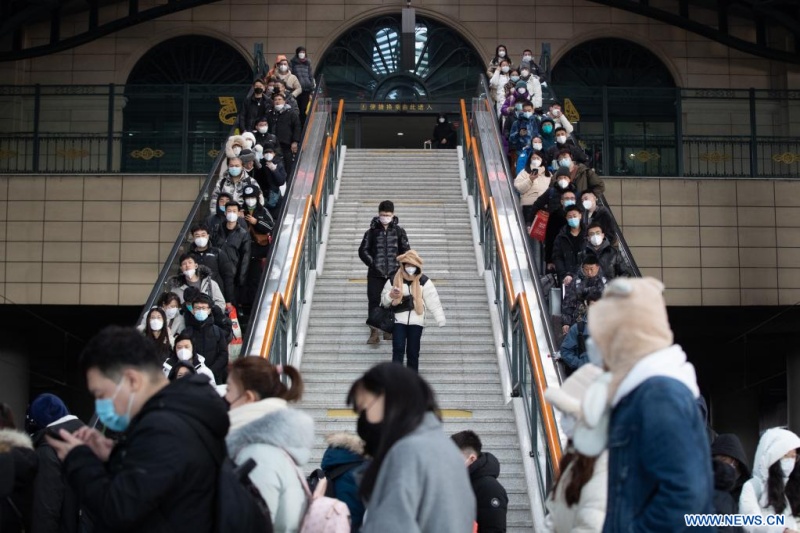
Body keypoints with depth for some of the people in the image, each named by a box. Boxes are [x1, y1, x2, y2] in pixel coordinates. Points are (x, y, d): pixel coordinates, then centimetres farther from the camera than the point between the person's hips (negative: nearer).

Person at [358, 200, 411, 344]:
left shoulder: (399, 231, 4)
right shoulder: (372, 231, 3)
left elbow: (406, 250, 8)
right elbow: (363, 250, 5)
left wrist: (399, 264, -4)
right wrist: (372, 263, -6)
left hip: (394, 273, 1)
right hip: (375, 274, -1)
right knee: (373, 301, -4)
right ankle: (373, 332, -1)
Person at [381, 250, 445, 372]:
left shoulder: (424, 281, -1)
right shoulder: (393, 280, 1)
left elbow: (433, 302, -2)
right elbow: (384, 301, 10)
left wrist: (440, 320, -9)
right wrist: (390, 296, -13)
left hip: (416, 321, 0)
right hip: (399, 321, 0)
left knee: (413, 352, 5)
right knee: (398, 349, -11)